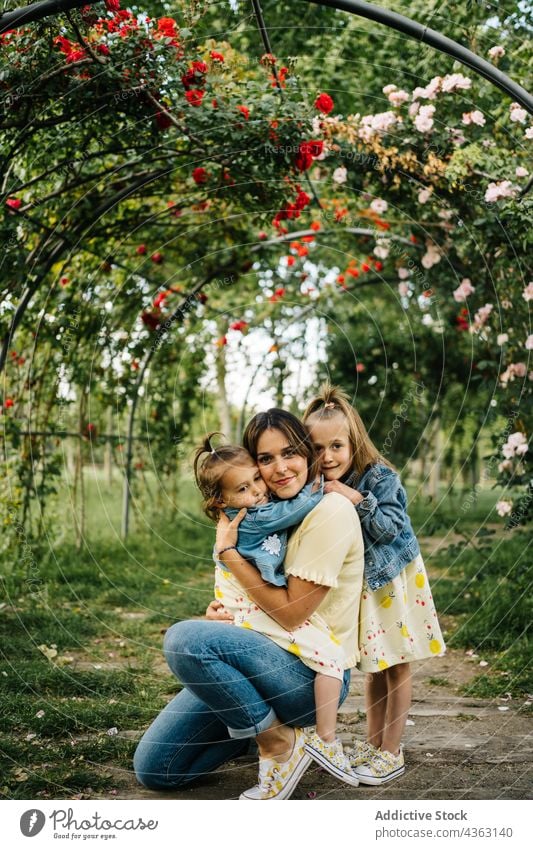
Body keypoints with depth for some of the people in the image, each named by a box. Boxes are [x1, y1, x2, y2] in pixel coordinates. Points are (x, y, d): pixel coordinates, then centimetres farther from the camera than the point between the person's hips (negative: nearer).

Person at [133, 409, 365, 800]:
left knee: (186, 638, -31)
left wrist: (229, 552, -14)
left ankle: (282, 744, -12)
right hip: (272, 657, 8)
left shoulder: (330, 511, -15)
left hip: (314, 675, -8)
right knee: (153, 769, 1)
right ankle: (267, 723, 18)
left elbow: (292, 613, -16)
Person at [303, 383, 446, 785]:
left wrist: (358, 500, -32)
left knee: (397, 667, 4)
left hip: (393, 579, -5)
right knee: (373, 668, 15)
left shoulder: (381, 478, -19)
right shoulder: (321, 490, -3)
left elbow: (389, 527, -23)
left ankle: (392, 753, 12)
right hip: (358, 584, 5)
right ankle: (373, 745, 26)